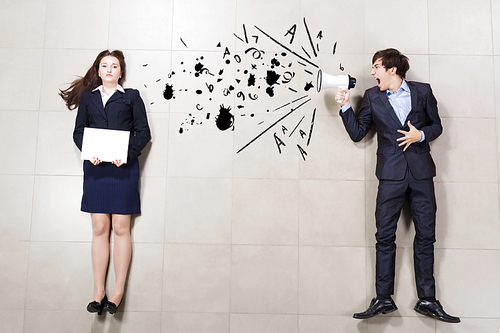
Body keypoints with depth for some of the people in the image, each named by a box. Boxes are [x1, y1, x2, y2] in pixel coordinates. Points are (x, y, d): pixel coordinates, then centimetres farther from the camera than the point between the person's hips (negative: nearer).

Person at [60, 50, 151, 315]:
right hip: (95, 167, 2)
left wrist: (127, 153, -11)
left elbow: (143, 132, 4)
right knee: (99, 228, 2)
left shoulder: (131, 96, 11)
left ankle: (118, 291, 5)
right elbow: (78, 132, 12)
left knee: (121, 228, -2)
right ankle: (98, 291, 9)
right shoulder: (87, 97, 18)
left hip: (124, 167, -2)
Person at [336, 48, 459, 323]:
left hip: (421, 171, 1)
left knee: (425, 236, 3)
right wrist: (345, 106, -2)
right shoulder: (372, 96, 10)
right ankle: (383, 299, 8)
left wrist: (421, 134, -6)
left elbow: (436, 126, 14)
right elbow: (357, 133, 8)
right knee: (384, 237, -1)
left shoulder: (422, 91, 9)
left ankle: (427, 300, 14)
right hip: (391, 173, 0)